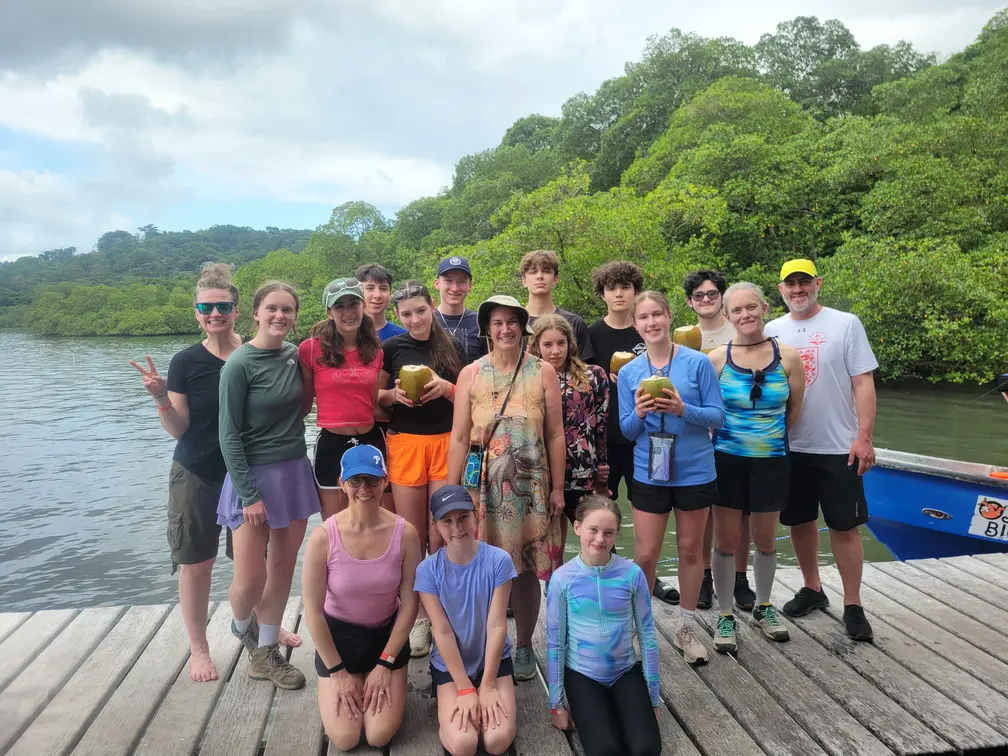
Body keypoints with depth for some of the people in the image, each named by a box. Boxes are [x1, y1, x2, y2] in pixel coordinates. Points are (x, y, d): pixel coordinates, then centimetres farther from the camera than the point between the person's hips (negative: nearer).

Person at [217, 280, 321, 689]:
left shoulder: (295, 355, 4)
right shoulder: (239, 364, -12)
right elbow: (229, 435, -12)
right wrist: (249, 495, -14)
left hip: (295, 471, 5)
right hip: (254, 475, -5)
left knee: (283, 568, 11)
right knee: (249, 580, 0)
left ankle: (265, 654, 28)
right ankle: (242, 627, 35)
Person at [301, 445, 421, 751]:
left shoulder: (404, 533, -19)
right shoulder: (323, 537, -23)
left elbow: (410, 602, -10)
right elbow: (313, 611, -14)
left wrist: (386, 663, -8)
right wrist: (338, 672, -8)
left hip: (388, 634, 1)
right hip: (338, 634, 0)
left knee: (379, 736, -4)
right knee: (344, 739, -4)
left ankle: (381, 681, 26)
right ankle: (348, 684, 25)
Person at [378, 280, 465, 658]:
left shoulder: (452, 348, 6)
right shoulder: (391, 348, 3)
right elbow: (375, 397, 9)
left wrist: (446, 387, -11)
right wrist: (394, 394, -12)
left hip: (446, 442, 1)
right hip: (404, 443, 0)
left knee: (443, 534, 2)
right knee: (412, 535, 4)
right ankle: (417, 616, 18)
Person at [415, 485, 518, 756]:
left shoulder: (498, 560, -17)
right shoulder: (428, 570, -15)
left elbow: (496, 625, -14)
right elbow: (442, 632, -14)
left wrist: (488, 686, -13)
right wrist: (465, 690, -14)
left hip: (493, 660, 1)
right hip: (449, 664, 0)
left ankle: (487, 704, 14)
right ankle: (450, 709, 13)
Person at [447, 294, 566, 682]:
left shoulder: (543, 371, 3)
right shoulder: (471, 374, 2)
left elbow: (556, 435, 3)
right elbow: (458, 438, 2)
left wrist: (557, 488, 1)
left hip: (530, 483, 0)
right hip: (483, 484, 0)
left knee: (527, 567, 8)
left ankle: (524, 646, 28)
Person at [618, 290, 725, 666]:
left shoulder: (698, 363, -6)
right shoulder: (629, 372, 1)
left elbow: (717, 416, -6)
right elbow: (627, 430, 3)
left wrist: (683, 410, -23)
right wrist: (639, 412, -18)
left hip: (694, 471, -1)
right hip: (649, 473, 1)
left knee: (690, 550, 12)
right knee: (645, 554, 1)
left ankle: (686, 629, 30)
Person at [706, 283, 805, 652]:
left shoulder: (787, 357, -4)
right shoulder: (717, 358, -6)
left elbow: (795, 410, 7)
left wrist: (770, 435, 9)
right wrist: (735, 434, 1)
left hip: (772, 461, 1)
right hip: (728, 459, -1)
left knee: (765, 540, 14)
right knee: (726, 541, 5)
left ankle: (763, 606, 37)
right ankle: (725, 615, 22)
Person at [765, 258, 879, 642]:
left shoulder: (845, 324, -4)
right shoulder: (773, 330, 5)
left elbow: (863, 383, -6)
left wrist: (864, 437, -13)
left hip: (838, 448, -3)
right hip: (789, 447, 3)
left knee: (844, 527, 4)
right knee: (800, 522, 14)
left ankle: (853, 606, 18)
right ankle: (812, 589, 32)